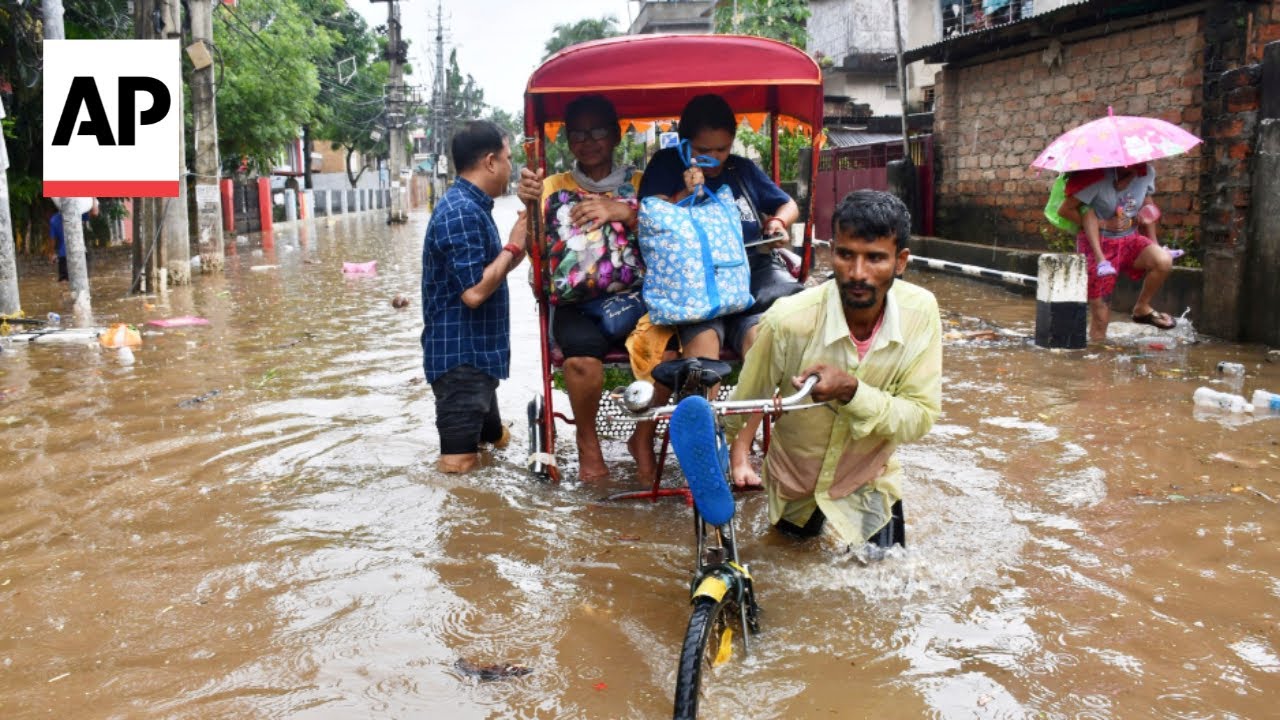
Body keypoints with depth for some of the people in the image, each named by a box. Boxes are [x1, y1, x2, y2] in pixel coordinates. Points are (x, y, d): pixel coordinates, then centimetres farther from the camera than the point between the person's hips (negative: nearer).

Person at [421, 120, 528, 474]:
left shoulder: (470, 206, 14)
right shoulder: (462, 211, -20)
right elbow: (474, 291, -26)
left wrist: (517, 249, 8)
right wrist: (513, 247, -14)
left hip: (474, 353, 10)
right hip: (461, 357, -10)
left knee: (486, 443, 25)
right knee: (461, 462, -4)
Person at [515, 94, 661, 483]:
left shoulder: (638, 183, 14)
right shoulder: (556, 185, 13)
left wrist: (624, 212, -21)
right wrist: (531, 205, -24)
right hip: (576, 299, -1)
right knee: (582, 349, -33)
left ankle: (643, 439, -2)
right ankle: (587, 441, -5)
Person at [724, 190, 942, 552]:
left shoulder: (920, 312, -24)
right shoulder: (789, 320, -31)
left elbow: (920, 418, -24)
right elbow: (745, 404, -15)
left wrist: (852, 391, -39)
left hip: (869, 485, 1)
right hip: (794, 485, 0)